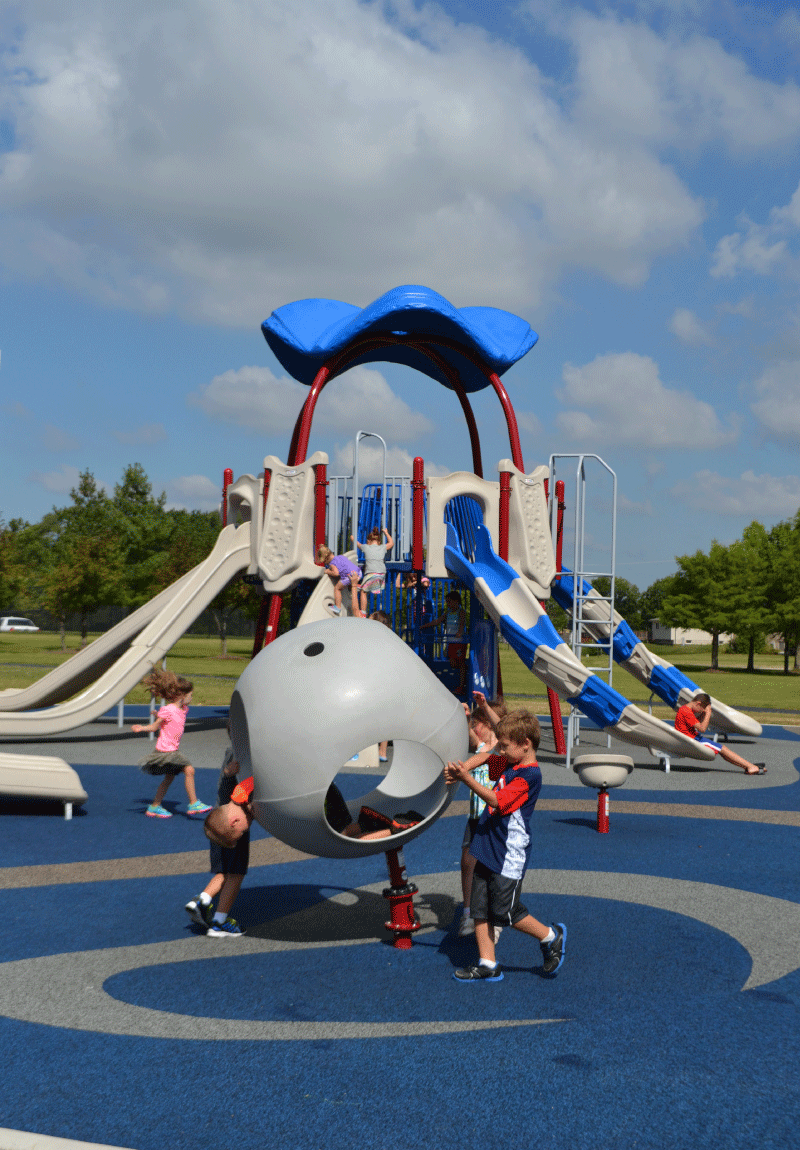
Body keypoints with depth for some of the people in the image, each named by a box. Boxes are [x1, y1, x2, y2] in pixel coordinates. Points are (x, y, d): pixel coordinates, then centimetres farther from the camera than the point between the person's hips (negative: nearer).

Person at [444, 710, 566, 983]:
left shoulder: (529, 775, -18)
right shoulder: (508, 764, 9)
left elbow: (496, 800, -23)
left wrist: (466, 779, -26)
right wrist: (461, 768, 5)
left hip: (509, 856, -9)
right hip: (488, 849, 9)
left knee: (505, 911, -2)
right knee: (480, 908, 6)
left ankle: (551, 937, 18)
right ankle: (488, 965, 12)